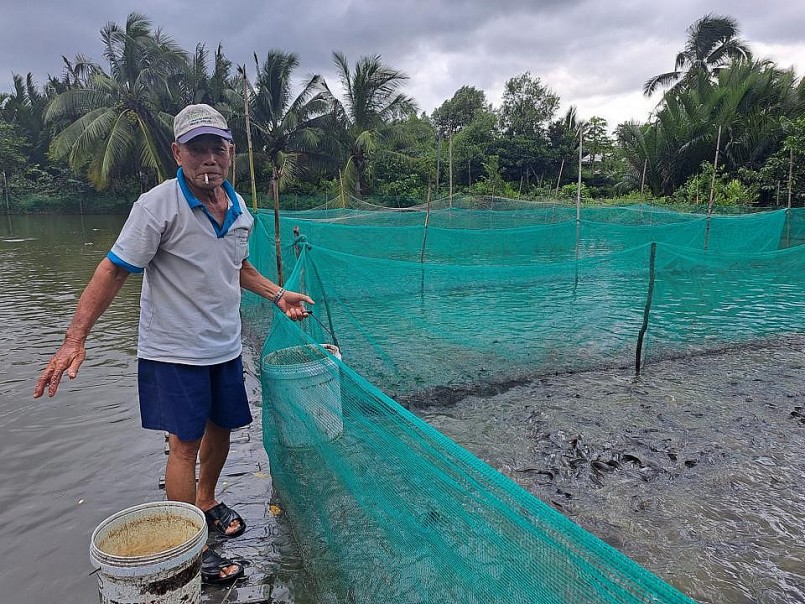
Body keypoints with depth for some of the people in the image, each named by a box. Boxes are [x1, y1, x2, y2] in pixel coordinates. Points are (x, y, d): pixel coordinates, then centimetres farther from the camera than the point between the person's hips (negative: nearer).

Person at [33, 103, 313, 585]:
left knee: (221, 428, 17)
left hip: (225, 347, 6)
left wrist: (277, 294, 10)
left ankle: (207, 501, 43)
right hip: (174, 351, -6)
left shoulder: (239, 208, 3)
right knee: (185, 443, 0)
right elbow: (114, 271, -16)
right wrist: (75, 339, -20)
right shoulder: (158, 205, -16)